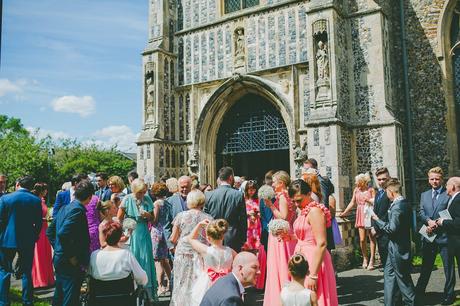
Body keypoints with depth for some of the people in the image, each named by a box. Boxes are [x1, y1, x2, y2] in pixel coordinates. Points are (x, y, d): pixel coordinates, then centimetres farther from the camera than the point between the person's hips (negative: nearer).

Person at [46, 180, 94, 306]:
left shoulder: (65, 208, 9)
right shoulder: (78, 210, -19)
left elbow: (50, 231, 15)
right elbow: (63, 233, -29)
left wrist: (57, 248, 16)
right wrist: (71, 256, -20)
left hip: (59, 260, 9)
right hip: (71, 264, -9)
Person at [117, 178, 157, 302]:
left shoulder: (147, 199, -1)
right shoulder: (127, 199, -8)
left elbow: (152, 219, 7)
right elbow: (119, 219, 0)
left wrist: (148, 215, -14)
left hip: (143, 234, 2)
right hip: (130, 233, -2)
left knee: (145, 260, 4)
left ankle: (148, 293, 14)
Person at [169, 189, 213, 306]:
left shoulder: (181, 216, -2)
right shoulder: (208, 218, -2)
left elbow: (173, 239, 1)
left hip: (183, 254, 0)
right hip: (202, 256, 0)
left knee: (183, 284, 11)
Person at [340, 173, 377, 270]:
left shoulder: (371, 190, -4)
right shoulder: (356, 190, 7)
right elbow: (352, 203, 13)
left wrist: (369, 200, -21)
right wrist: (344, 212, 11)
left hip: (369, 215, -3)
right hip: (360, 215, 3)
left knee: (371, 238, 1)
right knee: (362, 239, 1)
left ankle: (371, 260, 9)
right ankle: (365, 259, 19)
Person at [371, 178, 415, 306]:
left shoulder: (397, 207, -24)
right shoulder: (405, 203, 6)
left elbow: (392, 229, -24)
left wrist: (377, 220, -14)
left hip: (398, 248, -9)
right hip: (399, 245, 9)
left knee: (402, 276, 6)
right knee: (389, 272, 16)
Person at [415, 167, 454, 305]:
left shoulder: (449, 194, -6)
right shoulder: (424, 195, 11)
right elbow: (421, 213, 5)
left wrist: (436, 224, -15)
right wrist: (429, 221, -14)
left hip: (444, 236, -4)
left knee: (448, 266, 7)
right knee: (426, 266, 14)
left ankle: (448, 295, 21)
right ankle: (419, 292, 24)